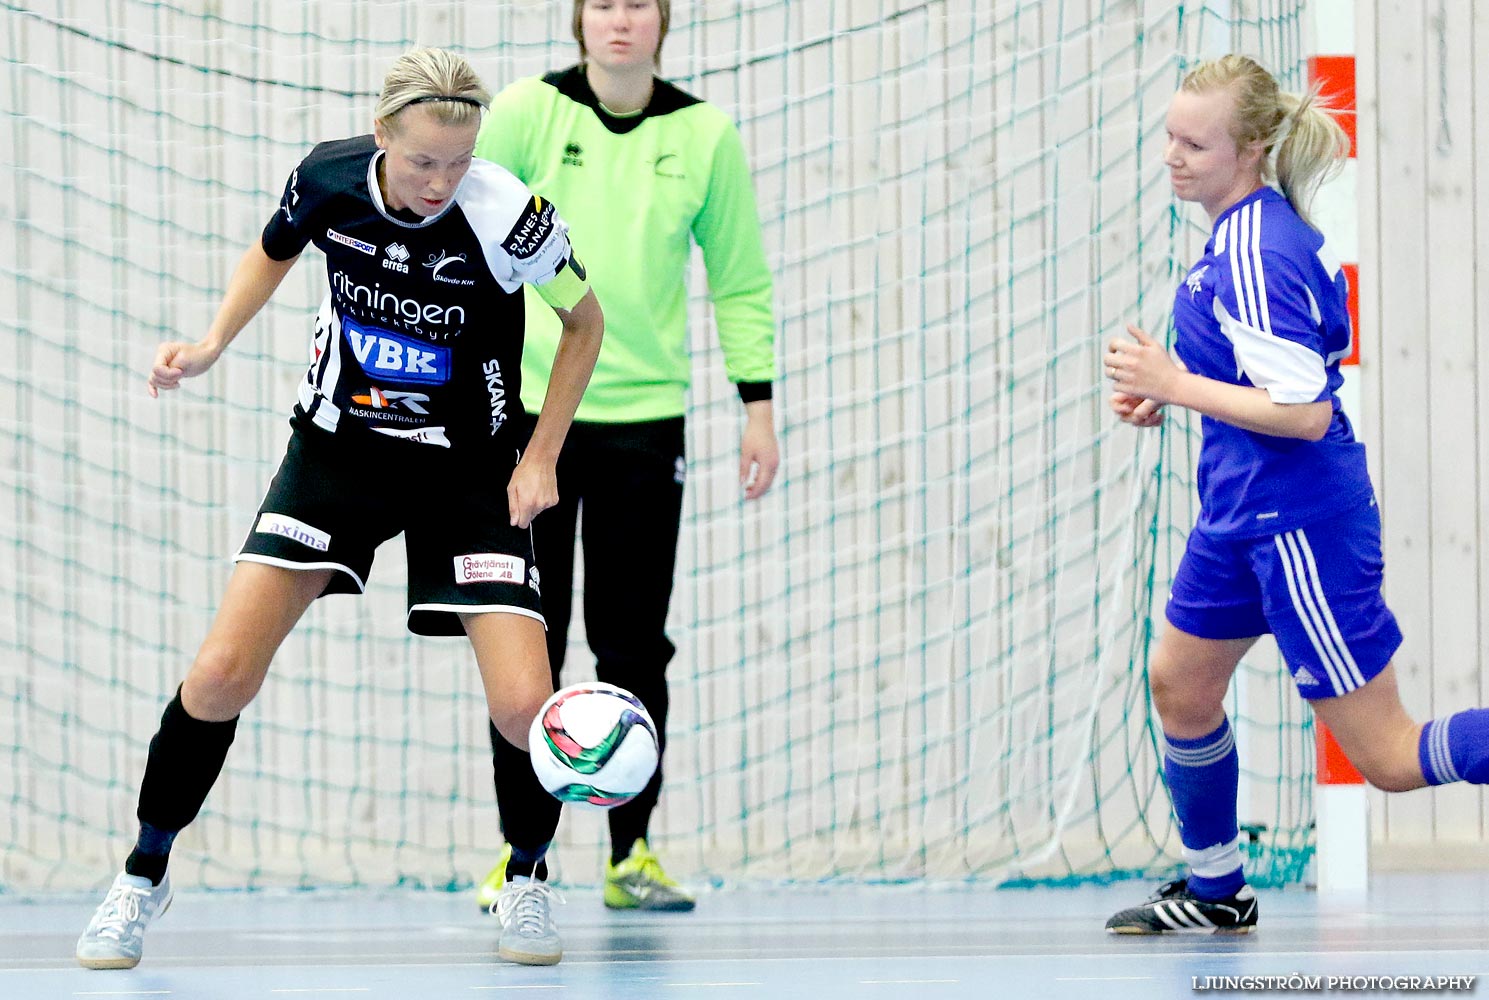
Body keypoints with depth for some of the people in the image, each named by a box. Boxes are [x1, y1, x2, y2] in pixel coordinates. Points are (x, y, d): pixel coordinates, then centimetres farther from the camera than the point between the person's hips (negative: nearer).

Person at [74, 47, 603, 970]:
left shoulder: (506, 215, -22)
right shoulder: (328, 177, -14)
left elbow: (585, 321, -3)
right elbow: (275, 250, 12)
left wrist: (541, 458, -6)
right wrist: (212, 344, -1)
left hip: (466, 470, -2)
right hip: (338, 445, 2)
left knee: (525, 704, -16)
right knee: (220, 676, -11)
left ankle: (526, 883, 14)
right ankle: (144, 877, 10)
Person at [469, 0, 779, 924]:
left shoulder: (703, 135, 1)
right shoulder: (529, 113, -3)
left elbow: (740, 281, 9)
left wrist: (760, 408, 6)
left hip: (646, 415, 1)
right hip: (526, 408, -1)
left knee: (634, 644, 4)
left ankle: (632, 854, 12)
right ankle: (522, 854, 7)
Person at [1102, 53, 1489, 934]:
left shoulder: (1254, 257, -23)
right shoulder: (1260, 228, 7)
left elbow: (1305, 412, -26)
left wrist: (1177, 386, -20)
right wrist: (1170, 390, 11)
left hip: (1299, 522, -10)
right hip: (1245, 513, 10)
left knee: (1390, 757, -6)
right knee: (1180, 685, 21)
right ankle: (1217, 893, 37)